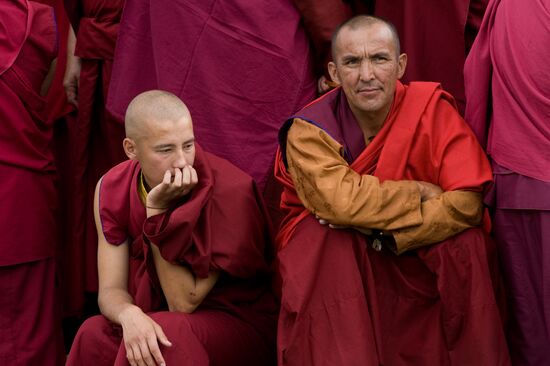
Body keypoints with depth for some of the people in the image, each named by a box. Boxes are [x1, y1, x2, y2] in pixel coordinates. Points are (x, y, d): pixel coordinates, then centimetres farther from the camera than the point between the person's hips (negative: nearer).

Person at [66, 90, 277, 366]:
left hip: (241, 325, -4)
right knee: (94, 335, -24)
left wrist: (158, 211, -26)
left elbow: (183, 304, -19)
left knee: (169, 331, -33)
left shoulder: (228, 191, -22)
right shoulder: (112, 189, -8)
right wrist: (129, 315, -32)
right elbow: (111, 289, -8)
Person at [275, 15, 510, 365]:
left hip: (414, 253, 1)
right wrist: (419, 192, -24)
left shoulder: (432, 107, -14)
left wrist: (385, 231, -30)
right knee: (327, 235, -31)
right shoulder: (309, 131, -16)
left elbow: (467, 203, -23)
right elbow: (341, 200, -33)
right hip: (328, 258, -1)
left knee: (466, 242, -26)